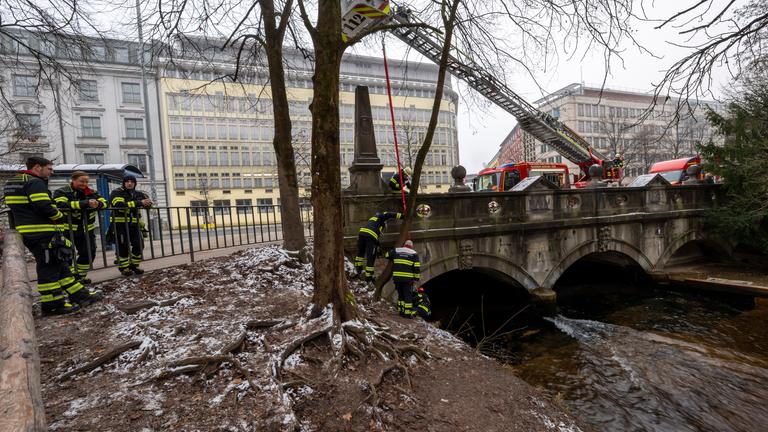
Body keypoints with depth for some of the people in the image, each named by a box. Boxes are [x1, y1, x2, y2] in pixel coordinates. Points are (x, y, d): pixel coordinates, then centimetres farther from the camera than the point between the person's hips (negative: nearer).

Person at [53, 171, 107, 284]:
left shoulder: (91, 192, 10)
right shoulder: (61, 192, -6)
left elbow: (104, 202, 2)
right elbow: (62, 205, -26)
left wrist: (97, 203, -24)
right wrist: (85, 203, -35)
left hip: (86, 230, 5)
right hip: (67, 229, -5)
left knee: (89, 253, 8)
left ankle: (79, 276, 27)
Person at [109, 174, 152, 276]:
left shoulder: (138, 194, 13)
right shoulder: (116, 193, -5)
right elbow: (120, 205, -23)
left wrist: (147, 202, -17)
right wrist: (139, 203, -27)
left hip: (134, 225, 5)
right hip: (120, 224, -5)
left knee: (139, 245, 2)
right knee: (123, 247, -3)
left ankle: (134, 265, 18)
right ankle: (124, 268, 10)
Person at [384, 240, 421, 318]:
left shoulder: (396, 250, 11)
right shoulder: (414, 253, 6)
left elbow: (387, 255, 21)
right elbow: (417, 267, 0)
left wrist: (393, 259, 38)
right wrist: (416, 278, 5)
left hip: (397, 277, 3)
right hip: (408, 278, -3)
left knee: (400, 294, 16)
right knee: (408, 295, 3)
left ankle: (401, 311, 19)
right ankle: (407, 313, 1)